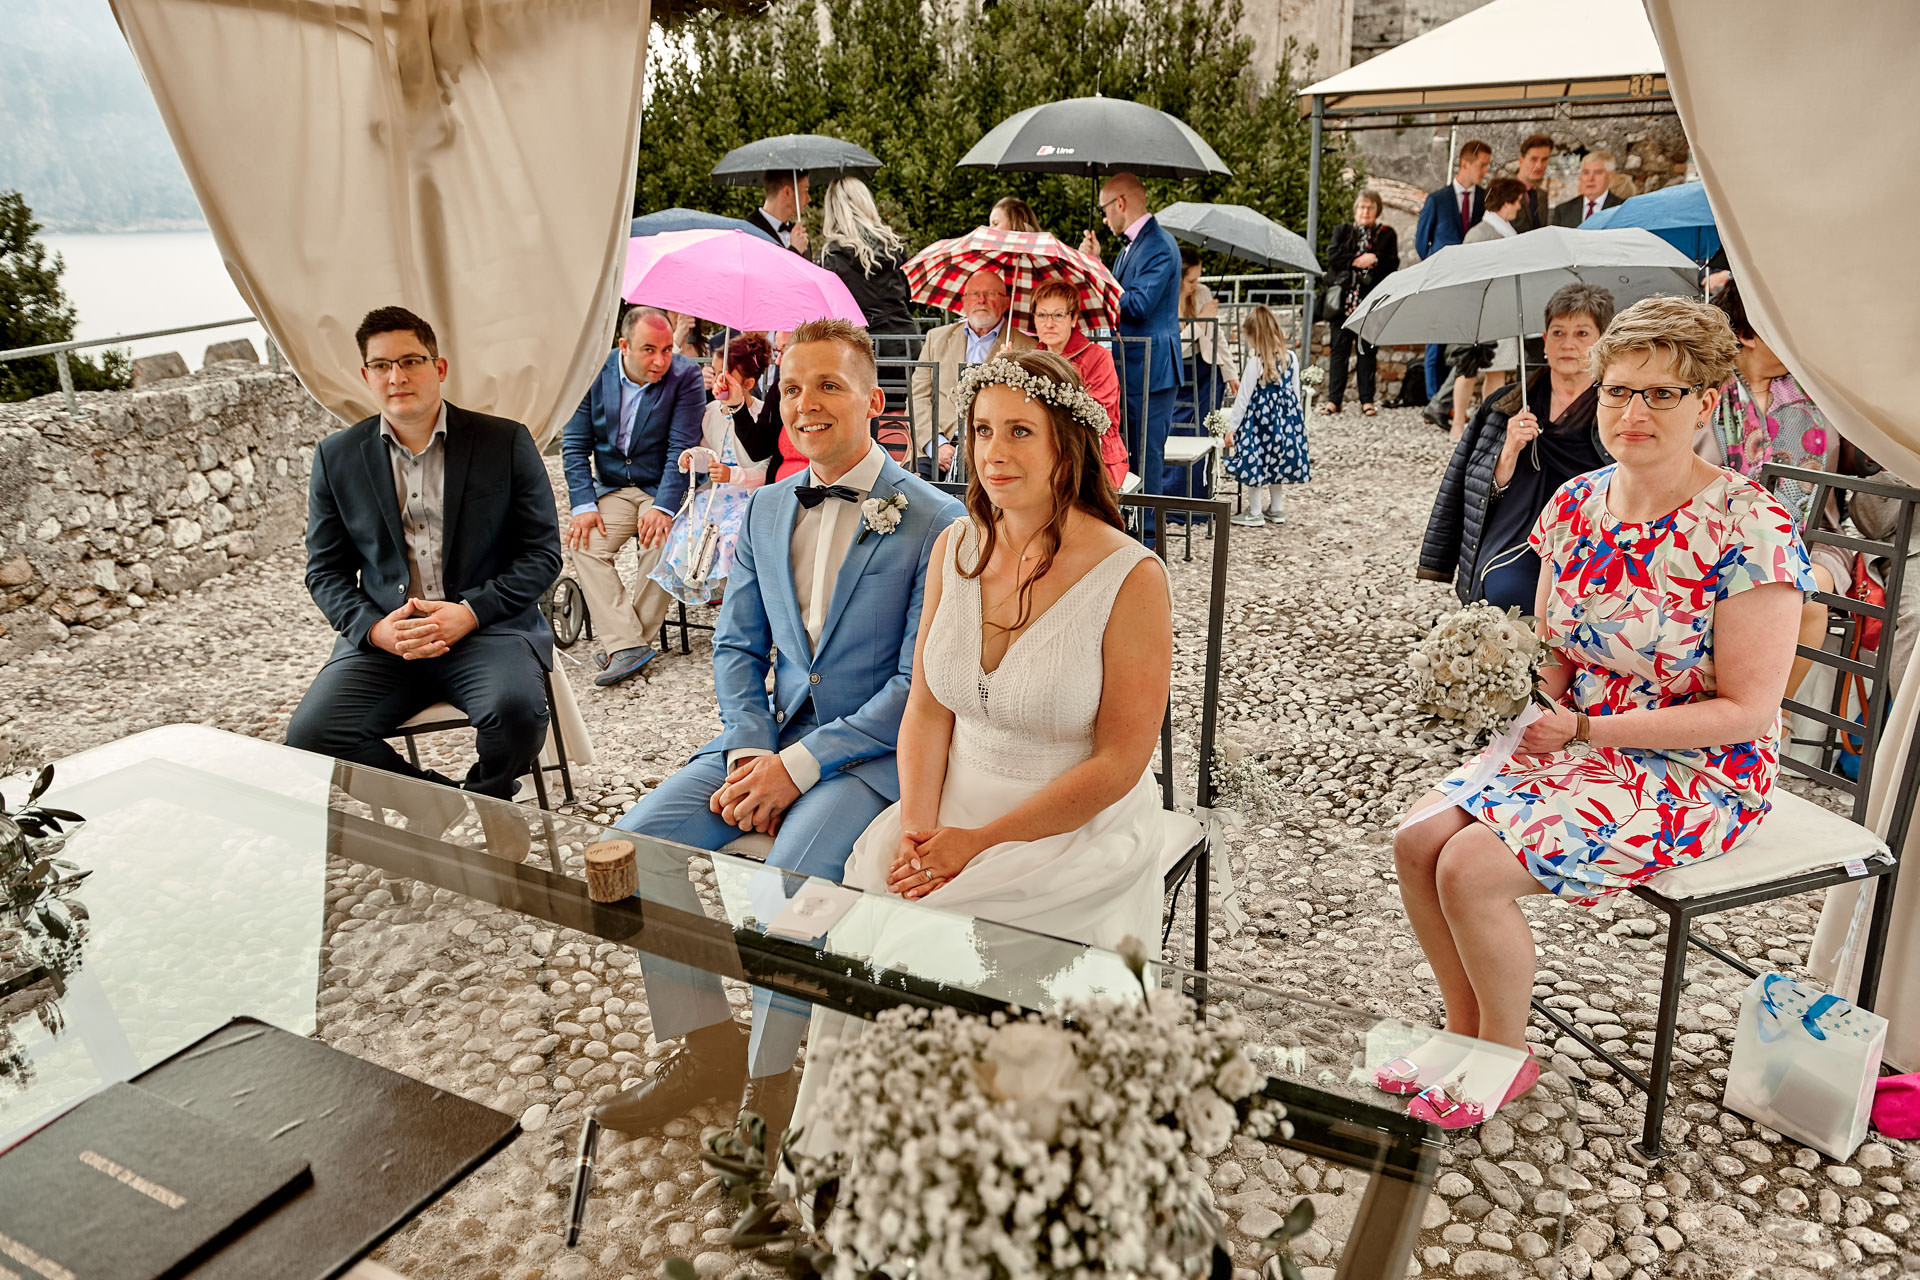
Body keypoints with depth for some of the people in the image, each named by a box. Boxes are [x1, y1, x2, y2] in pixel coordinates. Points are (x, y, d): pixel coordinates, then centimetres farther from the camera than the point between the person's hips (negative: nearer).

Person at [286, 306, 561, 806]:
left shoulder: (506, 442, 3)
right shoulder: (336, 456, 10)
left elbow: (542, 553, 1)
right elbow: (325, 571, 12)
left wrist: (469, 612, -14)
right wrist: (376, 629, -9)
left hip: (487, 627, -2)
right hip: (382, 638, 3)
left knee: (515, 709, -33)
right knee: (309, 736, -21)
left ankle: (483, 804, 1)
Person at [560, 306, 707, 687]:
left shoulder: (685, 376, -10)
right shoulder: (593, 374, -2)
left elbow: (682, 449, -13)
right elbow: (575, 445, 1)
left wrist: (663, 507, -24)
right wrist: (584, 505, -12)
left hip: (664, 488, -3)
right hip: (611, 489, 3)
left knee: (662, 544, -30)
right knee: (583, 544, -21)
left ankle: (637, 640, -15)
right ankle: (626, 645, -24)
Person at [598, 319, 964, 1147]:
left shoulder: (933, 521, -10)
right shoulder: (764, 510, 11)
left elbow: (919, 683, -13)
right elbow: (736, 649, 13)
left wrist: (799, 765, -19)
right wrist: (749, 751, -6)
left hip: (874, 752, -6)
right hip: (772, 736, 6)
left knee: (790, 878, -30)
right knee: (634, 842, -10)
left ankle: (771, 1084, -5)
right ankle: (707, 1046, 8)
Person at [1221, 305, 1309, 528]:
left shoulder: (1256, 362, -17)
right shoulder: (1291, 358, 1)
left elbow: (1243, 398, -14)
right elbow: (1296, 391, 8)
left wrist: (1232, 427, -7)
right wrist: (1294, 417, 20)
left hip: (1260, 418, -7)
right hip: (1287, 416, 7)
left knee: (1253, 463, 4)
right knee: (1274, 463, 18)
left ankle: (1255, 513, 10)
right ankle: (1275, 510, 27)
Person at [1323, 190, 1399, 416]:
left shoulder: (1386, 234, 12)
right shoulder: (1343, 231, 14)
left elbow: (1393, 264, 1)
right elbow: (1332, 256, -1)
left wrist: (1373, 261, -15)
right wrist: (1357, 261, -12)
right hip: (1345, 298, 1)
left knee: (1367, 349, 1)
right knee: (1340, 347, -1)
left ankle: (1367, 400, 4)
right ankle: (1333, 399, 2)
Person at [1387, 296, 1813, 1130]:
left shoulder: (1749, 530, -17)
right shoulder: (1574, 505, 3)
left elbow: (1746, 710, -18)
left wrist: (1586, 728, -20)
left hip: (1697, 775, -7)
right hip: (1573, 746, 7)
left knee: (1471, 868, -21)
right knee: (1417, 839, -11)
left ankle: (1505, 1056, 7)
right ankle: (1467, 1029, 12)